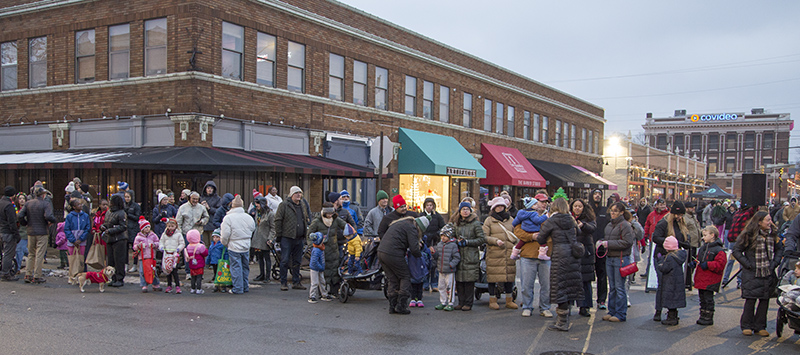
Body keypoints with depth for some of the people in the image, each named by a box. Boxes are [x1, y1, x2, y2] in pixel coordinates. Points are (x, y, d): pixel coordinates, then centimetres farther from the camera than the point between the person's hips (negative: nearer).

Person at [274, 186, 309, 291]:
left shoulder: (301, 206, 16)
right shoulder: (284, 205, -4)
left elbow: (306, 220, 27)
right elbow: (278, 220, -7)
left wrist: (305, 233, 18)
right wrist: (278, 235, -11)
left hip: (299, 239, 6)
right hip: (287, 238, -6)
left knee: (297, 261, 10)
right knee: (285, 261, -4)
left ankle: (296, 282, 18)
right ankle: (283, 283, 4)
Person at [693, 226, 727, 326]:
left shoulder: (718, 250, -12)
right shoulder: (702, 248, 13)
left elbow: (720, 264, -17)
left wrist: (707, 265, -23)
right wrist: (695, 263, 6)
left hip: (710, 280, -8)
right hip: (700, 279, 8)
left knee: (708, 298, -2)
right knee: (702, 298, 14)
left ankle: (708, 318, 7)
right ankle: (703, 316, 22)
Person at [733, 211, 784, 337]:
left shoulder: (773, 234, 6)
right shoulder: (749, 235, -8)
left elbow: (779, 249, 18)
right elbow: (736, 251, -5)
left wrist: (775, 263, 4)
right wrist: (748, 264, -10)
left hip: (768, 273, 5)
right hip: (752, 273, -4)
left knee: (765, 299, 5)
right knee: (750, 299, -5)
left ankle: (760, 326, 15)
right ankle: (746, 326, 7)